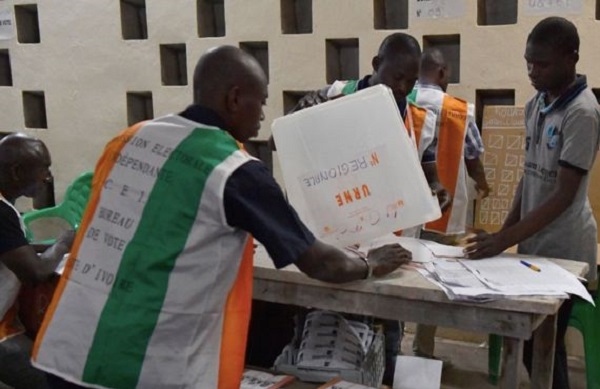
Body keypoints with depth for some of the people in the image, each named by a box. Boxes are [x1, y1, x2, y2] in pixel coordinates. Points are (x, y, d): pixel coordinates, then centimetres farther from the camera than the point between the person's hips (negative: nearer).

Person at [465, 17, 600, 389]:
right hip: (533, 243, 7)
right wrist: (506, 230, 6)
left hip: (562, 249, -7)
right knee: (530, 341, 12)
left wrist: (505, 240, -24)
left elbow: (564, 195, -20)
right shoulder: (536, 104, 6)